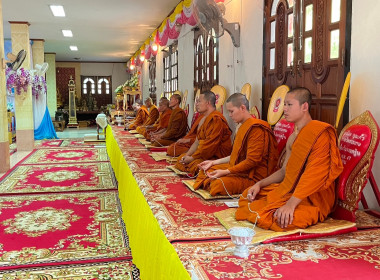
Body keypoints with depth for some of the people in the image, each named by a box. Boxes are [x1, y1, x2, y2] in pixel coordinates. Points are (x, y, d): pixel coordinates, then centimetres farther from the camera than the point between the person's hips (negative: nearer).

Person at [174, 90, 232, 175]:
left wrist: (192, 158, -16)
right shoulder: (204, 119, 15)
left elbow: (209, 145, -23)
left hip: (216, 157, -10)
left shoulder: (216, 119, -19)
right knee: (181, 158, 2)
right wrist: (187, 155, 0)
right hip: (204, 154, 10)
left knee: (194, 164, -31)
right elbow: (197, 141, 15)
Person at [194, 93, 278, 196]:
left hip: (252, 177, -11)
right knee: (206, 170, 7)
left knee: (218, 183, -30)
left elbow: (252, 161, -21)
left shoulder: (256, 128, -17)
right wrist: (214, 162, 17)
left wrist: (225, 171, -23)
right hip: (238, 169, 11)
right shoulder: (243, 126, 16)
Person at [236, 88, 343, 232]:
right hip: (290, 191, 8)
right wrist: (259, 184, 5)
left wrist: (291, 204, -32)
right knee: (247, 196, 3)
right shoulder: (293, 138, 13)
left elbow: (314, 174, -25)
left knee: (280, 218, -32)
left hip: (313, 198, -8)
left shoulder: (320, 133, -16)